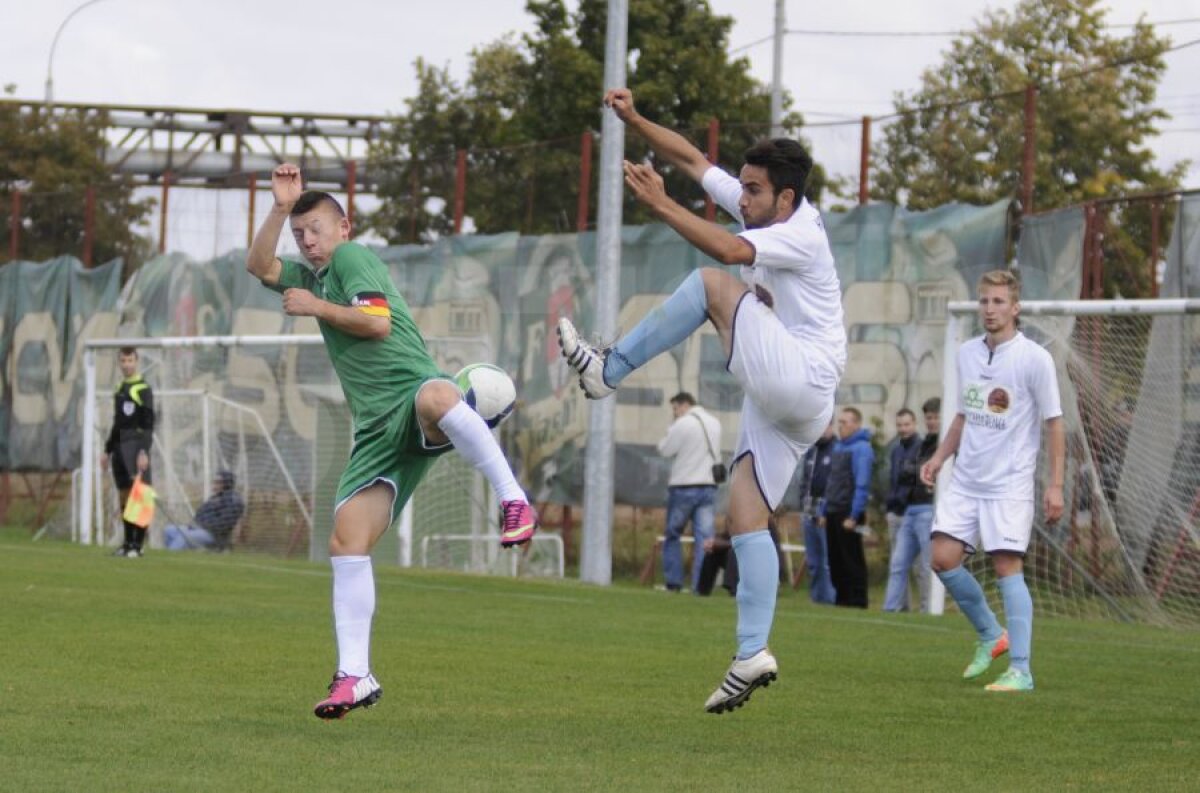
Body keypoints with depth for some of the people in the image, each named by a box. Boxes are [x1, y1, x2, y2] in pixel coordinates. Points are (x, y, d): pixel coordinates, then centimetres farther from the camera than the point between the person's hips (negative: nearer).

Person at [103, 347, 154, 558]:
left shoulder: (143, 389, -6)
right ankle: (128, 543, 12)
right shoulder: (120, 389, 17)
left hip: (136, 446, -8)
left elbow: (148, 424, -12)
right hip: (120, 447, 8)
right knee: (124, 496, 8)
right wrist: (108, 450, 23)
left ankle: (138, 544, -12)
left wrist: (143, 451, -20)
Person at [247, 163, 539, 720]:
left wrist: (316, 308, -4)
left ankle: (514, 503, -37)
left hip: (410, 393, -8)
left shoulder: (352, 257, 3)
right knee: (347, 541, -6)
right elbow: (258, 265, 19)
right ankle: (354, 676, -5)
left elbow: (378, 320, -11)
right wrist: (280, 207, 8)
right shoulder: (311, 276, 28)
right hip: (377, 428, 8)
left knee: (435, 397, -46)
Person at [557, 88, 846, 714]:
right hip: (777, 402, 10)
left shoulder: (800, 236, -14)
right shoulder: (762, 210, 12)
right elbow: (692, 160, 16)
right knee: (746, 520, 2)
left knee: (713, 285, -16)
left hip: (801, 378, -10)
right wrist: (635, 122, 5)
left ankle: (609, 368, -12)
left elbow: (730, 251, -32)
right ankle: (752, 655, -4)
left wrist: (660, 205, -31)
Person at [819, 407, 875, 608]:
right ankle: (842, 598, 16)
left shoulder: (861, 448, -11)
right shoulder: (838, 447, 16)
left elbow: (862, 485, -17)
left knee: (852, 560, -5)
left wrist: (854, 516, -20)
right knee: (835, 560, 10)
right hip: (833, 513, 8)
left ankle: (857, 600, -2)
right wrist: (824, 511, 16)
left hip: (848, 514, -8)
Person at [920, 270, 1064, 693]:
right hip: (965, 479, 6)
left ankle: (1020, 670, -8)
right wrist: (939, 456, 9)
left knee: (1007, 567, -11)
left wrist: (1055, 484, -11)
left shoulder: (1034, 358, -8)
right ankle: (990, 634, 17)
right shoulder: (967, 353, 10)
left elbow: (1054, 423, -6)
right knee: (943, 557, -4)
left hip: (1010, 483, -6)